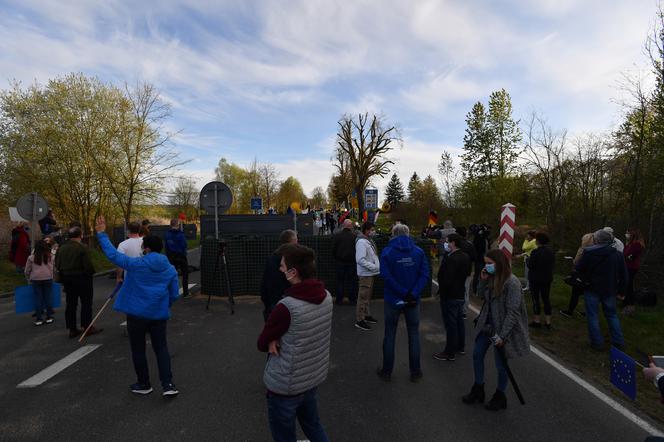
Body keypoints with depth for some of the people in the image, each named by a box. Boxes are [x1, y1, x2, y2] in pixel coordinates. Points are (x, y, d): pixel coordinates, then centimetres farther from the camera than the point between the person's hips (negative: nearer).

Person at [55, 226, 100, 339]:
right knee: (86, 303, 4)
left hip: (67, 278, 6)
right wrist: (91, 272, -3)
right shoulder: (82, 247, -16)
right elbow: (87, 265, -20)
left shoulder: (61, 248, 4)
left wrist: (63, 276, 16)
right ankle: (87, 327, 8)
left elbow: (57, 265, 7)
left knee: (70, 304, 11)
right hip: (81, 278, -6)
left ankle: (72, 329, 17)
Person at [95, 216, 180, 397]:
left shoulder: (136, 264, -11)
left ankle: (144, 384, 27)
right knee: (161, 348, 13)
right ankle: (168, 384, 9)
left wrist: (102, 233, 1)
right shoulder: (170, 269, 0)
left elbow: (113, 255, -7)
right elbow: (174, 295, 5)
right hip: (159, 315, 3)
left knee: (138, 349, 14)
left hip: (137, 314, -3)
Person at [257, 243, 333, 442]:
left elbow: (262, 344, -14)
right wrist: (277, 339, -12)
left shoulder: (286, 307, -31)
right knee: (313, 425, 28)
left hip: (285, 386, -6)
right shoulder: (326, 296, -9)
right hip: (314, 378, 6)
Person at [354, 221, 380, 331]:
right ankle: (359, 320, 6)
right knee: (363, 297, -3)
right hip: (365, 274, -10)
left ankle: (367, 315, 34)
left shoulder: (369, 241, 12)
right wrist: (374, 267, -22)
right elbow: (360, 260, -27)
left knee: (368, 296, 21)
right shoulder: (361, 242, -20)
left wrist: (377, 266, 7)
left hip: (370, 273, 10)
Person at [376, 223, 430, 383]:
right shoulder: (419, 252, -3)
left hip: (393, 299, -1)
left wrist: (404, 293, -17)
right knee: (414, 334, 15)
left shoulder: (386, 252, -9)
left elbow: (386, 275, -19)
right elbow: (425, 274, -12)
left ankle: (387, 371, 23)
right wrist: (413, 294, -17)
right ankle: (415, 372, 25)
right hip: (413, 300, 1)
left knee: (389, 335, 12)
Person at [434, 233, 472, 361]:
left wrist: (441, 292, -14)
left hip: (450, 296, -9)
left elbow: (447, 280, -25)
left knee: (450, 324, 0)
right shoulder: (465, 257, 5)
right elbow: (467, 273, 16)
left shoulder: (451, 259, -25)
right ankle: (460, 347, 34)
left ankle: (450, 353, 11)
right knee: (459, 321, 20)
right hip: (461, 294, 10)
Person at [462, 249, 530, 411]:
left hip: (502, 328, -7)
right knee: (477, 355, 14)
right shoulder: (492, 278, -1)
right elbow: (483, 296, 13)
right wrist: (483, 280, -4)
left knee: (501, 364, 9)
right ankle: (478, 390, 33)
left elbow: (512, 312, -22)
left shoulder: (512, 283, -22)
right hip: (488, 325, 7)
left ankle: (500, 397, 32)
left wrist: (502, 335, -22)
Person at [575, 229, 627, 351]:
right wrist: (620, 290, 13)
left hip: (592, 289, -4)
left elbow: (578, 269, -10)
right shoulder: (617, 254, -2)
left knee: (593, 316, 7)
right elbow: (623, 275, 3)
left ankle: (597, 342, 12)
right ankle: (618, 342, 22)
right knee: (612, 315, 20)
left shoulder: (588, 252, -15)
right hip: (610, 290, 4)